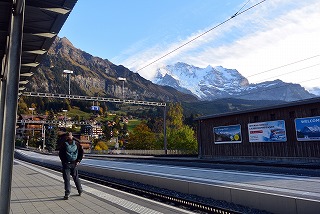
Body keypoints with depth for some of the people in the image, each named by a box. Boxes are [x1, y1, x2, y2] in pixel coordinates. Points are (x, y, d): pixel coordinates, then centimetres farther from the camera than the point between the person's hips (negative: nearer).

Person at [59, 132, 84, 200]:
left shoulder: (64, 145, -8)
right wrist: (78, 160, 3)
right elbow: (81, 152, 0)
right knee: (76, 178, 17)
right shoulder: (76, 144, 0)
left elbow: (60, 154, -9)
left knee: (66, 179, 0)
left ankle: (67, 194, -5)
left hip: (66, 164, -3)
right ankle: (80, 191, 25)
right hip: (74, 164, 3)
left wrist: (63, 161, 1)